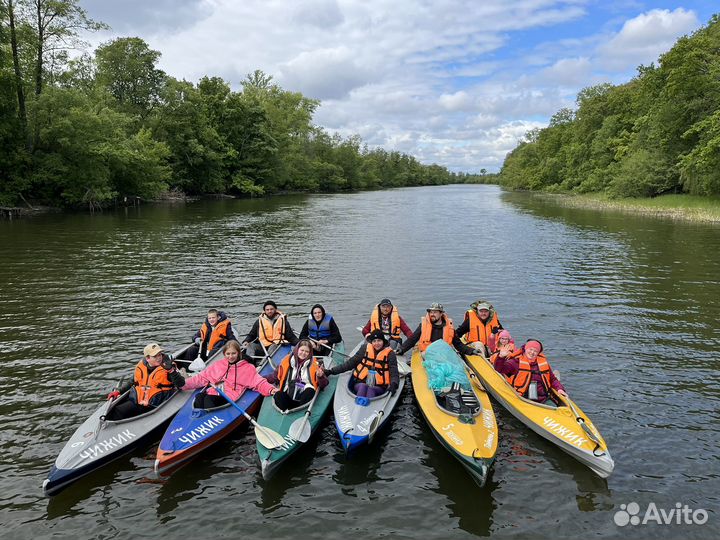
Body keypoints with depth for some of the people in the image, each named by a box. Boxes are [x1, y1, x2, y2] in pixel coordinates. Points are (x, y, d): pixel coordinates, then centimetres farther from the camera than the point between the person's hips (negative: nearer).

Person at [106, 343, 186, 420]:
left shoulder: (167, 365, -7)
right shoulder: (140, 366, 8)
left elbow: (181, 384, -17)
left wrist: (171, 370, -28)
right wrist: (119, 391, 19)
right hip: (136, 401, 5)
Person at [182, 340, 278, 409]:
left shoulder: (247, 368, 16)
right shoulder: (219, 364, 27)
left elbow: (259, 383, 6)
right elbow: (202, 377, 26)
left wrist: (271, 390, -15)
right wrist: (184, 384, 16)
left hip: (228, 396, -4)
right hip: (212, 392, 4)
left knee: (208, 400, -35)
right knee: (199, 397, -31)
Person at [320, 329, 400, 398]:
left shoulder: (390, 353, 4)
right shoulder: (365, 349, 9)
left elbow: (394, 372, -2)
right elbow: (350, 363, 11)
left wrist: (393, 385, -24)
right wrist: (331, 371, 5)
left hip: (379, 387, -1)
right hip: (360, 383, 2)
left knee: (371, 390, -33)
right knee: (362, 387, -31)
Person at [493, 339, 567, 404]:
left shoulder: (543, 362, 15)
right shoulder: (516, 362, 1)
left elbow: (552, 379, 25)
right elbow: (499, 369, -10)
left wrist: (559, 388, 7)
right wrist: (501, 357, -27)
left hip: (543, 399, 4)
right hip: (522, 400, -3)